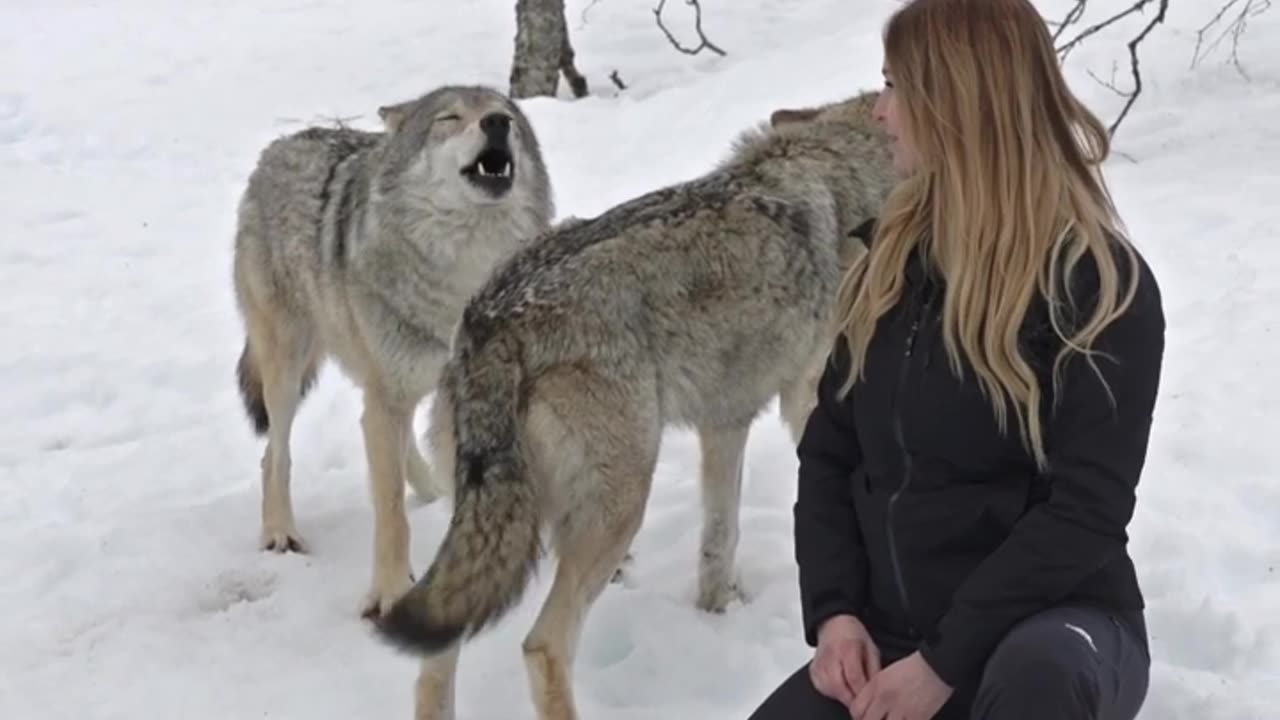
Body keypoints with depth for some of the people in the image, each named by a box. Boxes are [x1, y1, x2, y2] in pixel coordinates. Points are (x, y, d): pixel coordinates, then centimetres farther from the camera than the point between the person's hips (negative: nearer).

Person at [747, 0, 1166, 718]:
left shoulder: (1101, 284, -12)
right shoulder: (899, 257, 7)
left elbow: (1089, 509, -18)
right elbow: (829, 449, 10)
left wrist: (946, 659, -22)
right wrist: (834, 609, -6)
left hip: (1055, 625, -6)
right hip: (892, 635, 6)